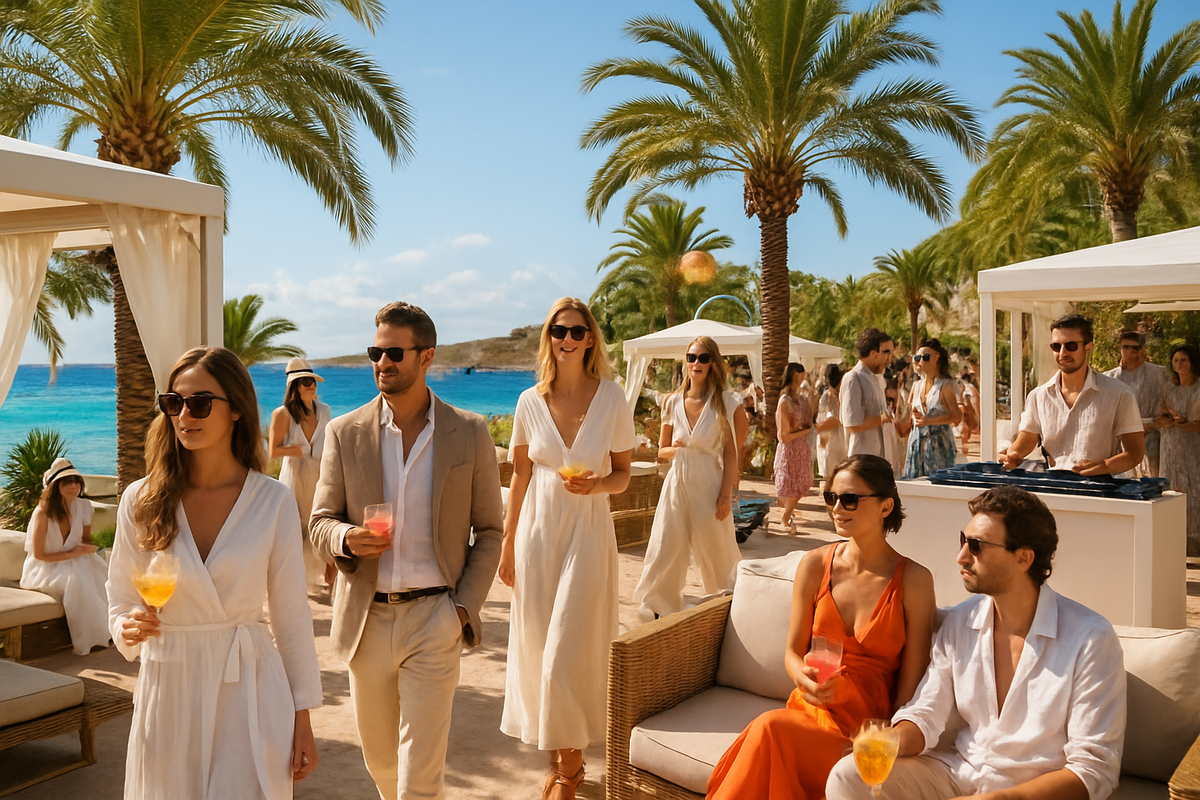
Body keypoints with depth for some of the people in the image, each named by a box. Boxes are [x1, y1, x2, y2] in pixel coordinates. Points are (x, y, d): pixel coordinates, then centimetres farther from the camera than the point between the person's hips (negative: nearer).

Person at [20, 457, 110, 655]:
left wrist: (84, 549, -8)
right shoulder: (43, 512, -18)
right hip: (44, 570, -6)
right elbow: (38, 555, -15)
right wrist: (73, 553, -17)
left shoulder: (83, 506, -1)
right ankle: (85, 641, -21)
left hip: (75, 562, 6)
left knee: (101, 574, -20)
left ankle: (102, 631, -9)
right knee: (76, 579, -32)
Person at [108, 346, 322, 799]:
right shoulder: (141, 501, -2)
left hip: (250, 691, -2)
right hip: (168, 691, 2)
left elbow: (291, 614, -1)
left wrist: (302, 717, 1)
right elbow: (120, 603, 6)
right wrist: (130, 627, -18)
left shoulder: (273, 501, -6)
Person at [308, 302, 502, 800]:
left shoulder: (469, 433, -2)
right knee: (379, 756, 20)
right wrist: (348, 539, -19)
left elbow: (489, 531, 3)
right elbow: (320, 525, 5)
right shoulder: (345, 433, 0)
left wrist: (465, 606, -7)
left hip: (434, 618, -2)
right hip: (366, 618, 3)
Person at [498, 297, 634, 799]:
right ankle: (556, 753, 28)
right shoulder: (530, 401, 1)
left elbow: (622, 474, 4)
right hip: (538, 532, 2)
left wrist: (597, 485, -19)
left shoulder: (612, 399, -4)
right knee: (536, 645, 8)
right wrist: (507, 543, 8)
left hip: (588, 535, -2)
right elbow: (520, 475, 8)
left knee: (570, 650, -2)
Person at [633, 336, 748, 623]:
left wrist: (726, 494, -9)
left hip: (709, 485, -2)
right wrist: (674, 450, -10)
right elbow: (662, 450, 13)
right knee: (665, 548, 1)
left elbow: (730, 452, -3)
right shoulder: (673, 402, 4)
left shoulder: (724, 402, -3)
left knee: (714, 551, 8)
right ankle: (657, 609, 10)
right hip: (677, 483, 2)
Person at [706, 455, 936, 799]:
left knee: (769, 728, -31)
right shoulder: (815, 565, 4)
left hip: (868, 723, -3)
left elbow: (911, 682, -3)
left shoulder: (914, 580, -5)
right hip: (812, 709, 3)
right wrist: (804, 678, -12)